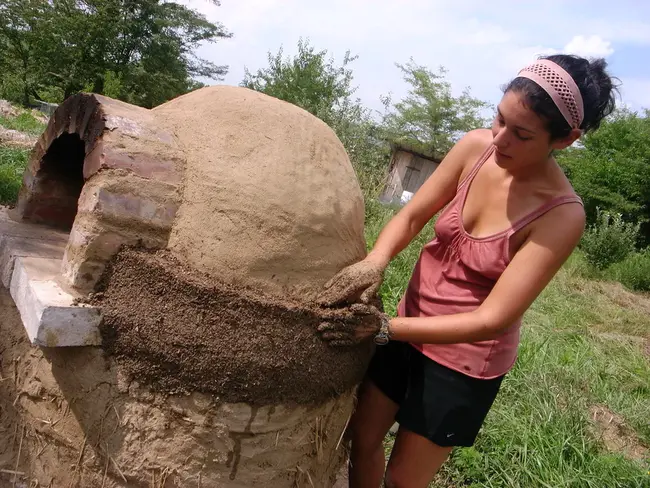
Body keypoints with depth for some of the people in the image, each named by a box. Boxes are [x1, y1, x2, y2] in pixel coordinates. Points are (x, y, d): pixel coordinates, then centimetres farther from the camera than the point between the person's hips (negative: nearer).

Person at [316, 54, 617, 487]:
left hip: (464, 361, -4)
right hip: (411, 325, 5)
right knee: (362, 437, 21)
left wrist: (384, 329, -32)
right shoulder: (476, 147, -13)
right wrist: (374, 262, -28)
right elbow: (412, 216, -7)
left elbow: (492, 319, -27)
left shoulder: (562, 215, -25)